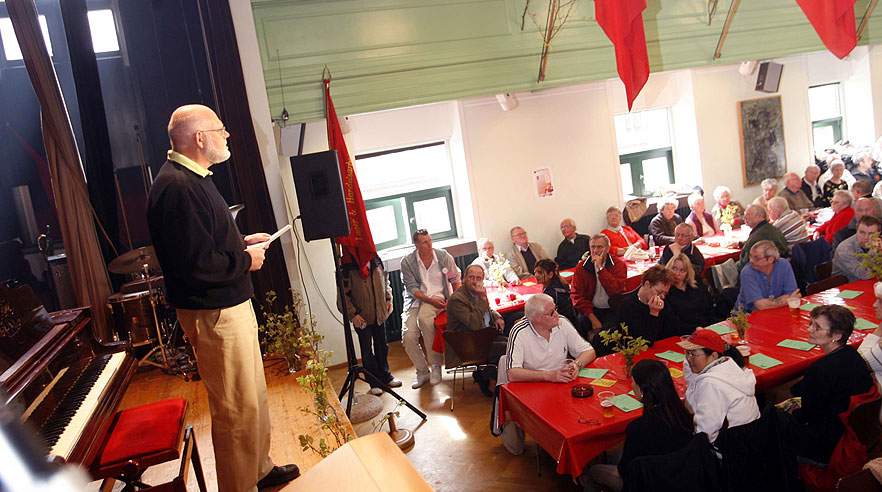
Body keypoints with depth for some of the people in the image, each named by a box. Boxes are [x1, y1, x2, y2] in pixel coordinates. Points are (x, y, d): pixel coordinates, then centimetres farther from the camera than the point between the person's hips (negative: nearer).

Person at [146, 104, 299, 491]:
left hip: (231, 304, 11)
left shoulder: (191, 178, 13)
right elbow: (197, 265, -29)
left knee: (253, 395, 22)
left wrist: (243, 242, 10)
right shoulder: (177, 187, -23)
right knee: (236, 408, 1)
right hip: (213, 313, -11)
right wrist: (246, 260, -14)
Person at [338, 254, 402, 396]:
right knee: (367, 351, 7)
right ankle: (374, 382, 20)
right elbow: (343, 295, -15)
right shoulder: (348, 267, -16)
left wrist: (388, 299, 6)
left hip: (380, 313, 5)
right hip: (362, 317, -5)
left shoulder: (376, 261, 1)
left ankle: (385, 376, 35)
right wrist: (353, 314, -18)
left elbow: (385, 280, 16)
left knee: (382, 347, 18)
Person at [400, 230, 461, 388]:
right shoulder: (407, 262, -3)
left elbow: (455, 280, 10)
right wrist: (430, 299, -19)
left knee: (424, 317, -36)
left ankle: (436, 365, -20)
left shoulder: (444, 256, 1)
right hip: (415, 299, 2)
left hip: (438, 297, -2)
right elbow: (411, 288, -6)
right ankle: (422, 372, 7)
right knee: (408, 337, -19)